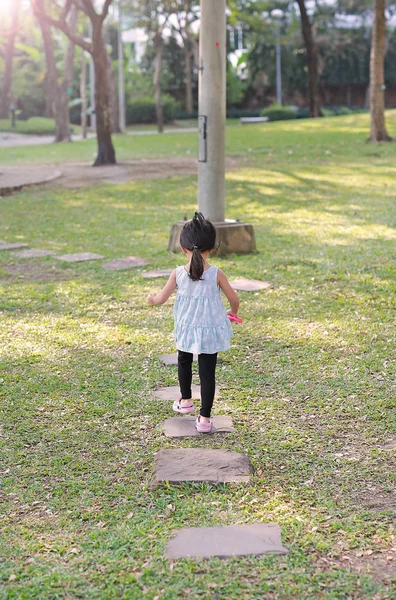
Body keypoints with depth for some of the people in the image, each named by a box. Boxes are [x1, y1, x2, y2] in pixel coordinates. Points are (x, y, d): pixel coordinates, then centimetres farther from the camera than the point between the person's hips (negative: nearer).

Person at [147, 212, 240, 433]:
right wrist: (233, 312, 18)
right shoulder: (216, 274, -14)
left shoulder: (178, 273, -12)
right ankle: (205, 418, 6)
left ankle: (186, 401, 43)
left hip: (186, 328, 2)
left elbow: (161, 298, -4)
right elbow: (234, 299, -5)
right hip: (211, 330, -1)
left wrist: (151, 299, 20)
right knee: (208, 372, 5)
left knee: (184, 361, 28)